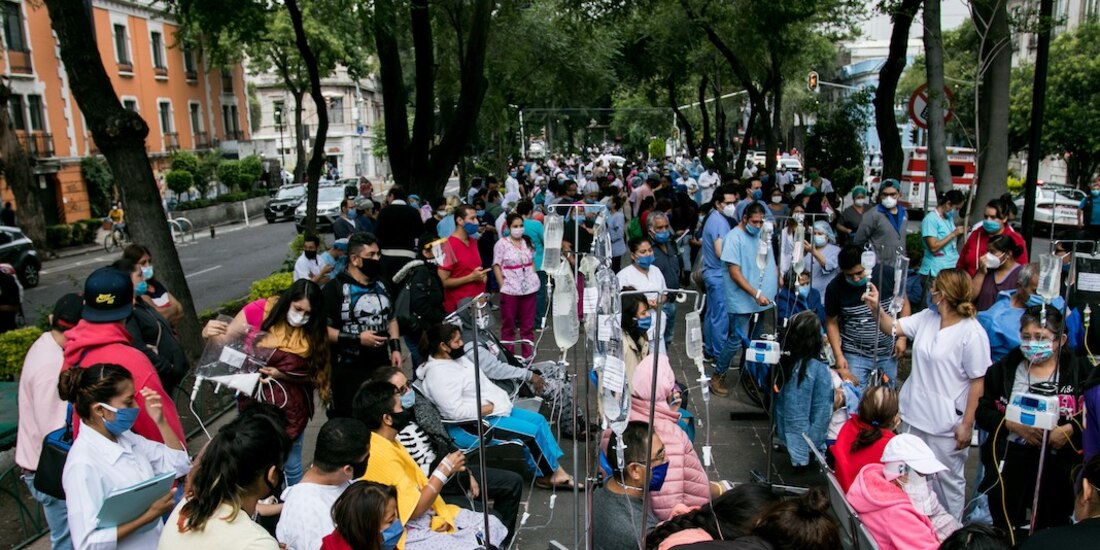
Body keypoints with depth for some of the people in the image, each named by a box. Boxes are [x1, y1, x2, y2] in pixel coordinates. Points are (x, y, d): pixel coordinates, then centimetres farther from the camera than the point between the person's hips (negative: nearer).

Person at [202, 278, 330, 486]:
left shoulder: (313, 332, -15)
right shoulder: (259, 311, -17)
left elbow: (311, 374, -9)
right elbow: (225, 341, -9)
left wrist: (281, 374, -24)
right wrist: (209, 334, -30)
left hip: (291, 406, 0)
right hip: (255, 402, 0)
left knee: (292, 465, 15)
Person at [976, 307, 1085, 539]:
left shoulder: (1079, 372, -2)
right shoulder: (1004, 369, 1)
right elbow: (981, 411, -2)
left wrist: (1069, 429, -16)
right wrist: (1015, 425, -15)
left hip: (1058, 467, -1)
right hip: (1009, 462, 1)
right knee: (1006, 531, 14)